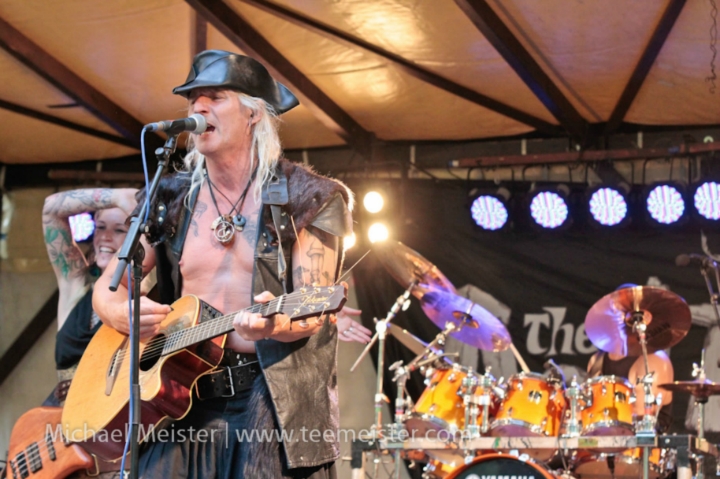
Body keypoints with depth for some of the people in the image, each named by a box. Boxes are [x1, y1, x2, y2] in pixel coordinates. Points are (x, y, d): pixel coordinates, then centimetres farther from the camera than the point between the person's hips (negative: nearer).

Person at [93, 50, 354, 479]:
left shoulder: (305, 198, -1)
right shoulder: (171, 200, 11)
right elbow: (107, 287, 15)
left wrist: (278, 326, -31)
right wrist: (121, 312, -9)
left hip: (277, 398, -3)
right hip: (182, 394, 3)